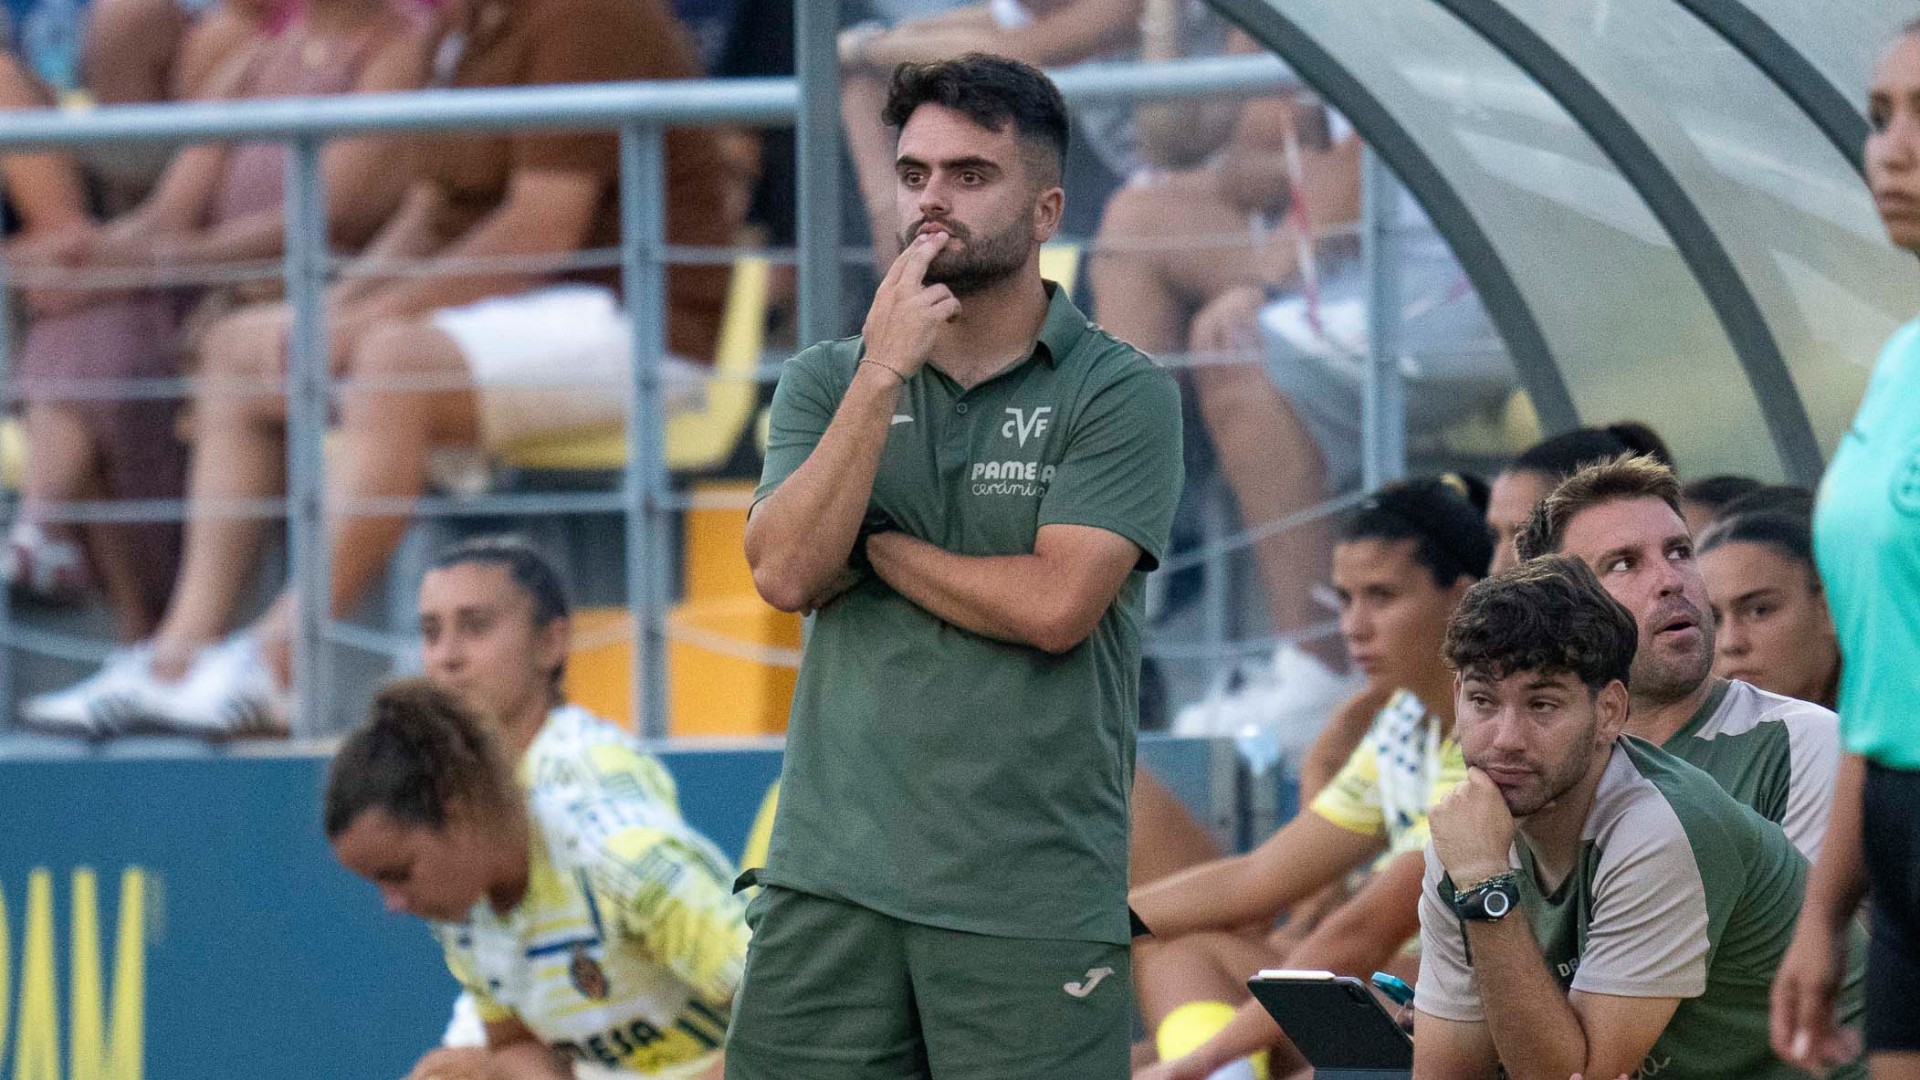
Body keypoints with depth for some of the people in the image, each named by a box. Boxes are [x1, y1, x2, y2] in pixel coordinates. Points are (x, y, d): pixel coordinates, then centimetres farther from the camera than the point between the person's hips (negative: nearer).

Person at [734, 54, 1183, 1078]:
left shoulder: (1120, 395, -1)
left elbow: (1054, 605, -13)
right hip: (832, 879, 3)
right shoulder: (828, 381, 12)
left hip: (1032, 905, -3)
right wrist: (884, 373, -9)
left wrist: (872, 545, -1)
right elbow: (784, 571, -4)